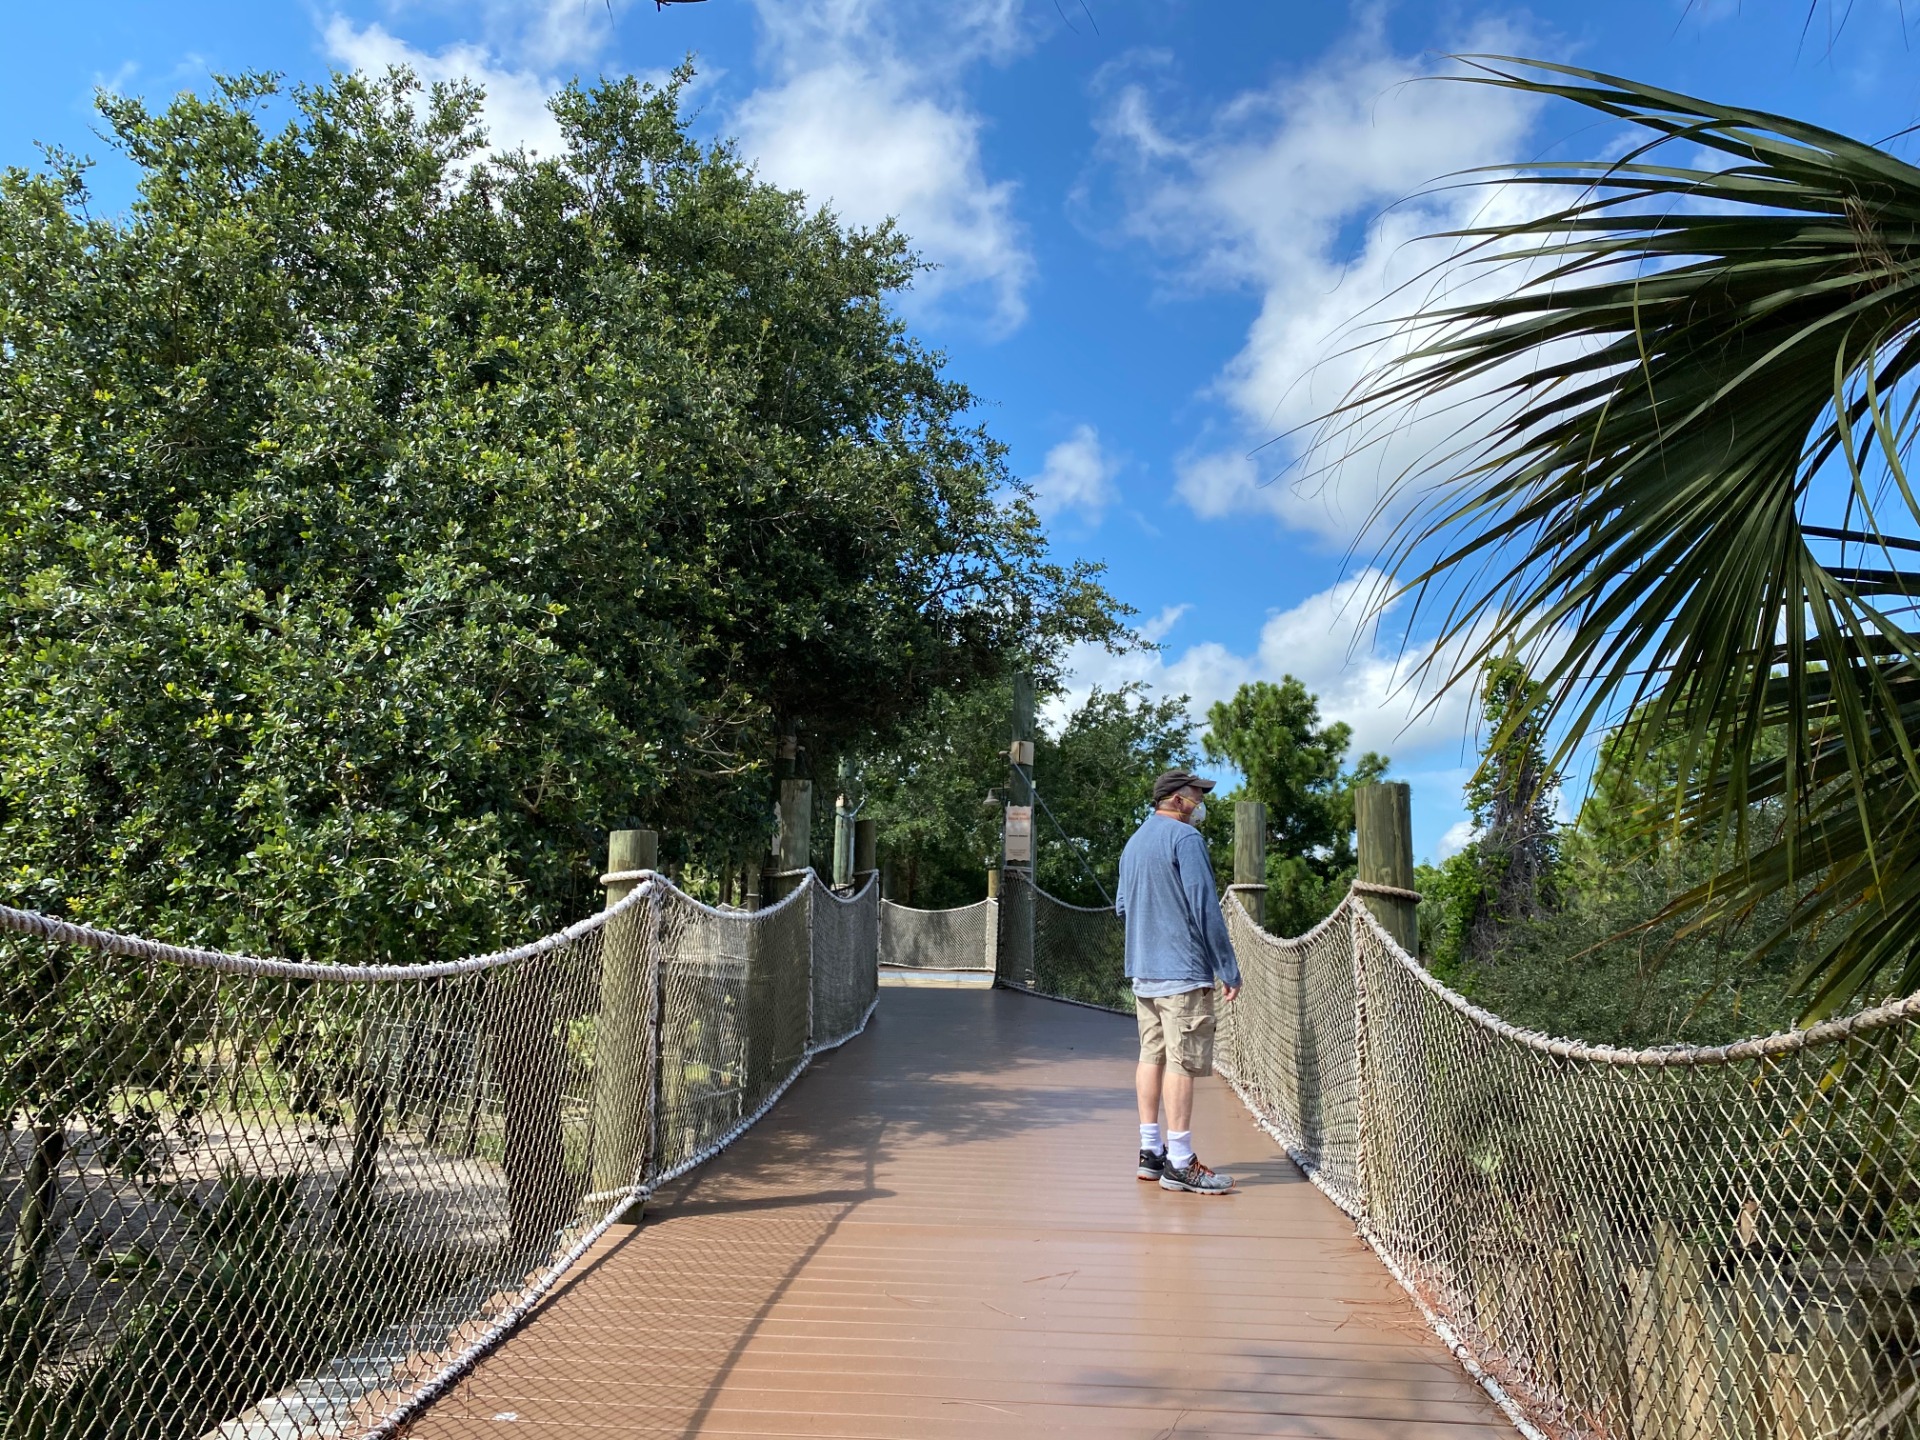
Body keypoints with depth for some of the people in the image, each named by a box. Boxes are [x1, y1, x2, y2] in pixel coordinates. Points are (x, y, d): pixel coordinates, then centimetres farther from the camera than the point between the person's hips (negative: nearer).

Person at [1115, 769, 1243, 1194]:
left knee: (1152, 1056, 12)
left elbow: (1122, 906, 22)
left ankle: (1150, 1152, 17)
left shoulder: (1133, 842, 16)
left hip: (1141, 970, 9)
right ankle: (1179, 1163, -4)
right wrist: (1229, 970, -13)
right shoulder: (1184, 837, -11)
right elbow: (1205, 907, -16)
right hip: (1183, 970, -9)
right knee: (1182, 1062, -6)